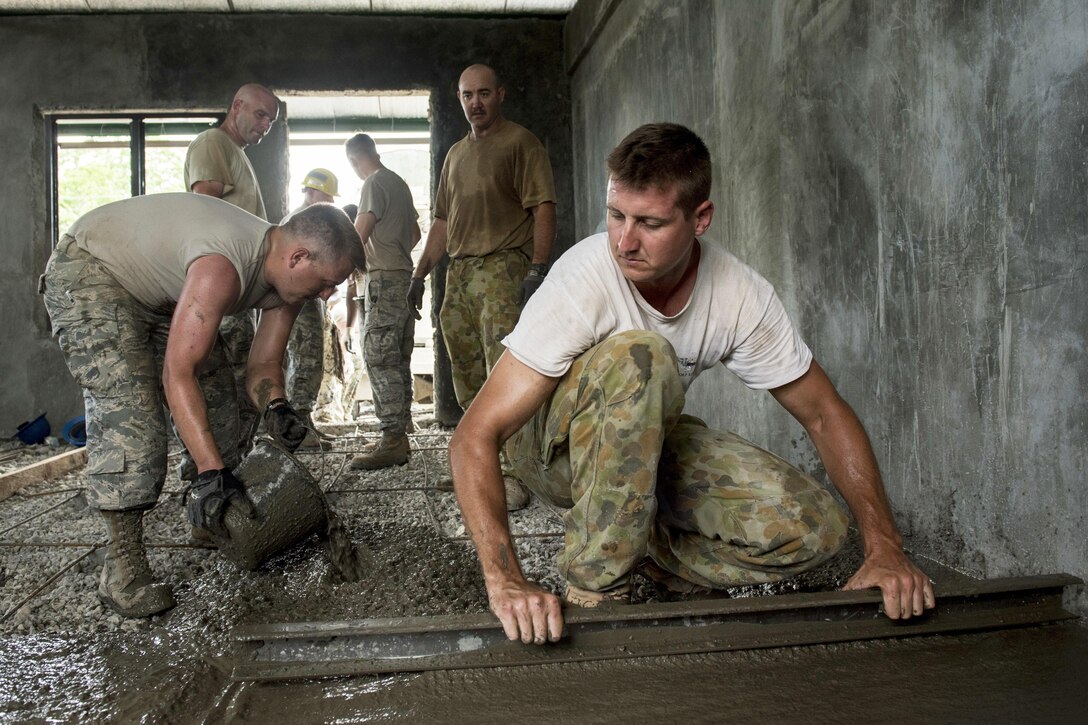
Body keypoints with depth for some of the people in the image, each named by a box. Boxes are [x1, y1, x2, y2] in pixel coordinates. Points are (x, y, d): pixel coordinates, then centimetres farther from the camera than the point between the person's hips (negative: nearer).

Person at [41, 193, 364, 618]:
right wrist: (210, 471, -41)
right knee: (128, 407, -22)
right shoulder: (222, 267, -39)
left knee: (215, 395, 4)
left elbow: (263, 364, -5)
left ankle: (217, 522, 17)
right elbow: (177, 374, -39)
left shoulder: (284, 279, -12)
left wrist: (274, 407, -28)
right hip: (88, 269, -9)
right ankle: (122, 567, -14)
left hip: (160, 291, 9)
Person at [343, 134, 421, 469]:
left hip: (384, 279, -9)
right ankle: (399, 435, 11)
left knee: (379, 358, -12)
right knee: (398, 360, 8)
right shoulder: (399, 183, 20)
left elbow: (359, 236, -11)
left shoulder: (374, 184, -7)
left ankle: (392, 439, -15)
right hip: (405, 277, 9)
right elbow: (415, 234, 28)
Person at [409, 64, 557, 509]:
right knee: (468, 381, 9)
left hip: (503, 268, -7)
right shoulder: (456, 153, 25)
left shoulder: (519, 142, 3)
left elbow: (543, 207, -7)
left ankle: (513, 475, -14)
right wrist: (420, 273, 21)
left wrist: (538, 267, -19)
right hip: (458, 273, 8)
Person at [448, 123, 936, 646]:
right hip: (555, 440, -4)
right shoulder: (585, 281, -30)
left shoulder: (739, 295, -18)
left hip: (646, 439, 4)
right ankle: (596, 588, -23)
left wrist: (885, 548, -17)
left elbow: (824, 415, -7)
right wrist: (504, 581, -45)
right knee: (638, 354, -37)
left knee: (813, 530, -15)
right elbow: (474, 436, -33)